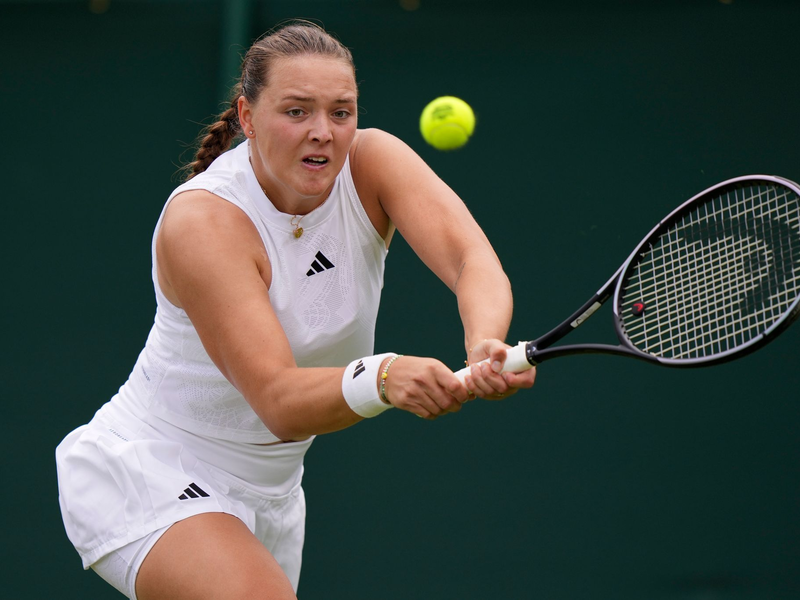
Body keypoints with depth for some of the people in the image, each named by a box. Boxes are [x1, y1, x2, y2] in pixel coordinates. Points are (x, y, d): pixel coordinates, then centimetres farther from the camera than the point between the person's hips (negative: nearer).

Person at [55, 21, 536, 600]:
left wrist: (486, 346, -50)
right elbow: (278, 401, -32)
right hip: (148, 472, -7)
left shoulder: (373, 160, -11)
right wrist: (382, 378, -51)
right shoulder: (200, 222, -25)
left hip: (268, 495, 7)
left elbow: (474, 259, -28)